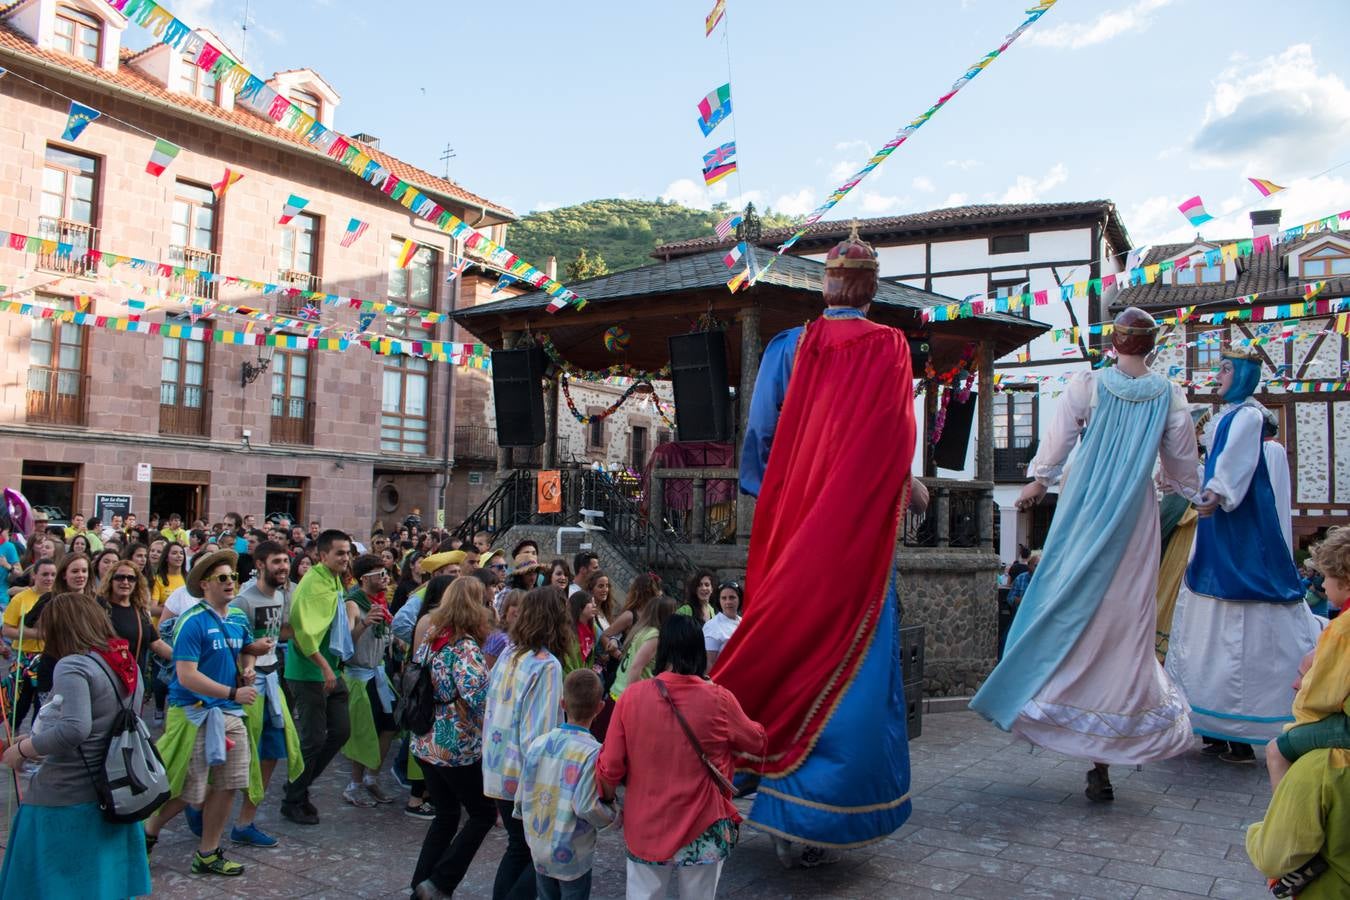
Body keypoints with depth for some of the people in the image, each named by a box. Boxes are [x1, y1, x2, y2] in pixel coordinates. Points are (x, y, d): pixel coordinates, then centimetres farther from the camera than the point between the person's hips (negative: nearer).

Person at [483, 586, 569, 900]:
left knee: (518, 848, 20)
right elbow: (537, 734, -21)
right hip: (525, 777, -7)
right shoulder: (546, 665, -18)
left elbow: (492, 714, 10)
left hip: (498, 771, 7)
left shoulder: (508, 656, 4)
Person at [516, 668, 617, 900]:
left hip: (538, 849, 5)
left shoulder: (538, 743, -5)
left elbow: (521, 797, 3)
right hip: (572, 857, -5)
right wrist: (614, 814, -4)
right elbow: (587, 807, -23)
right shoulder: (592, 752, -21)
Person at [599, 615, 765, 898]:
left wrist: (607, 802, 12)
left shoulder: (632, 696, -12)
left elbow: (610, 768, -8)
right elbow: (757, 742, 4)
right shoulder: (719, 699, -13)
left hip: (645, 828, 1)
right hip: (703, 831, 0)